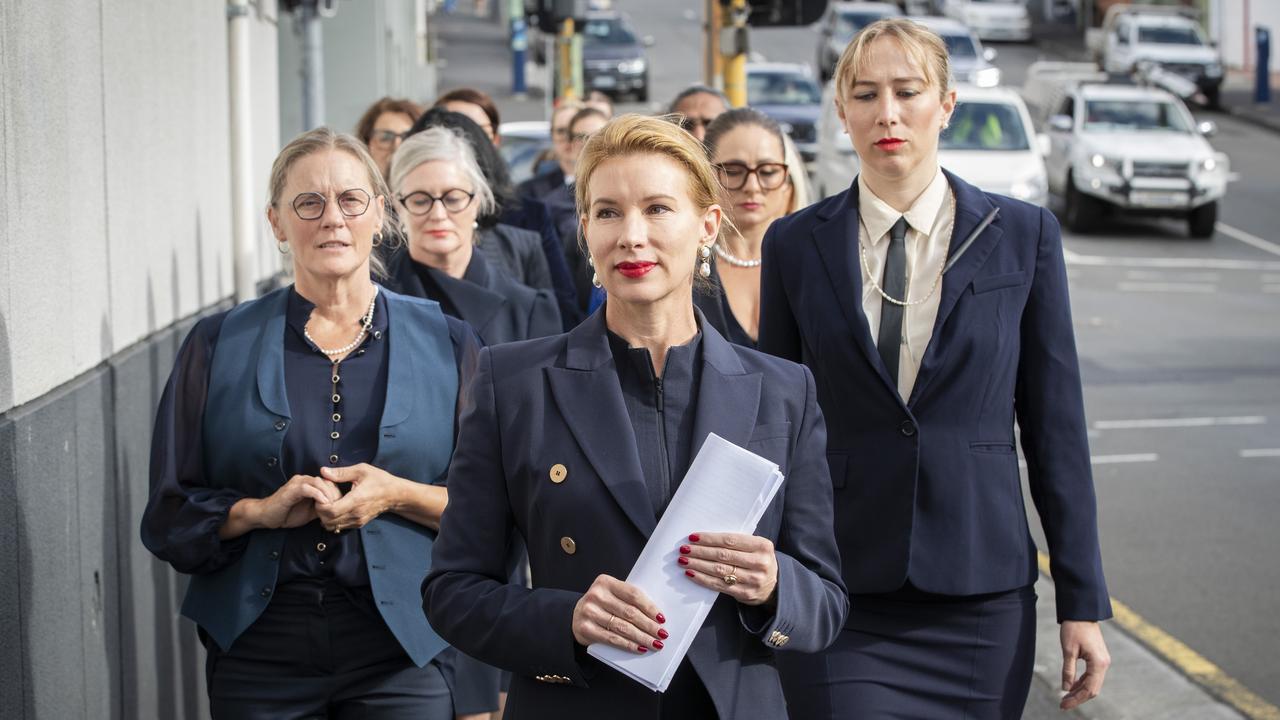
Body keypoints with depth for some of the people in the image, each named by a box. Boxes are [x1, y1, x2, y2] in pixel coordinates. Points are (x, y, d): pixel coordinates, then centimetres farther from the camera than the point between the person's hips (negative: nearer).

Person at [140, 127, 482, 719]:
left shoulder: (446, 344, 4)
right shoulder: (219, 347, 4)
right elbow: (169, 515, 4)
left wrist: (399, 496, -14)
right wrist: (262, 510, -13)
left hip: (404, 648, 0)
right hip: (259, 645, 0)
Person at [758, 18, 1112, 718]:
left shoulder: (1022, 235, 3)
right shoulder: (795, 244, 4)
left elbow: (1056, 426, 4)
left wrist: (1082, 603, 1)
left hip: (981, 591, 1)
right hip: (839, 599, 0)